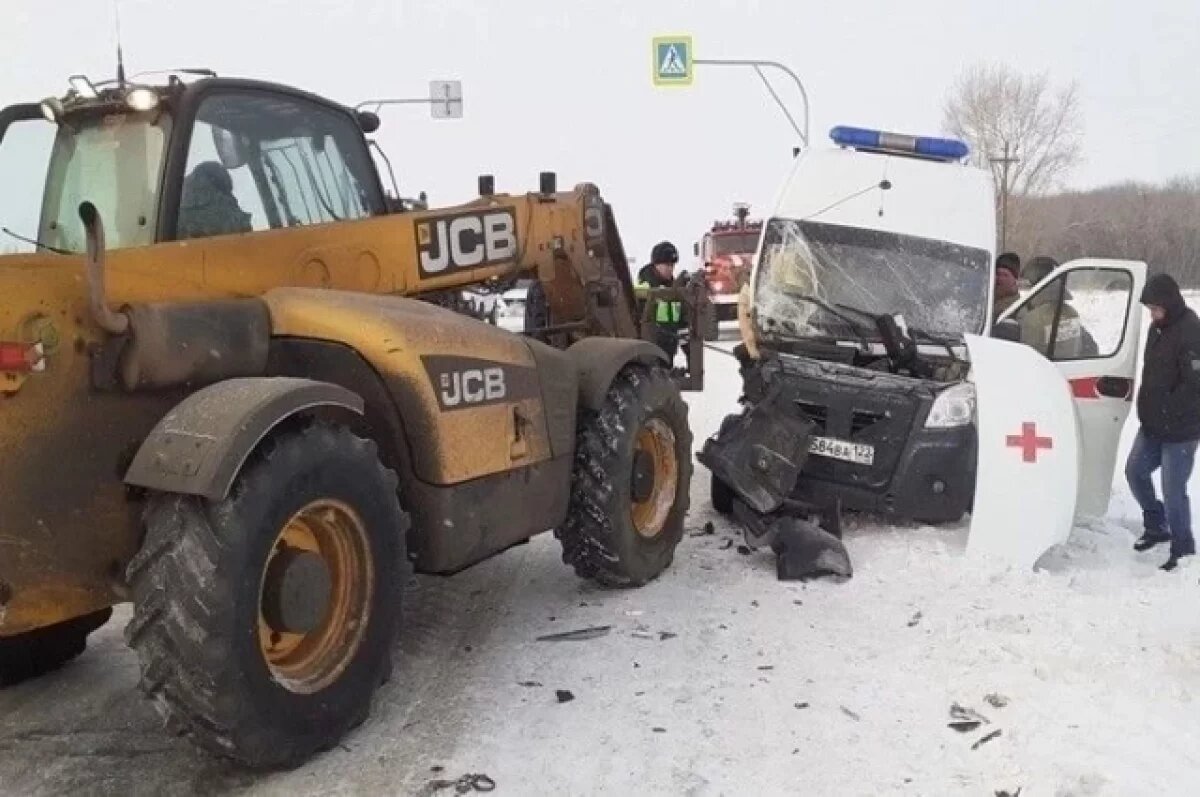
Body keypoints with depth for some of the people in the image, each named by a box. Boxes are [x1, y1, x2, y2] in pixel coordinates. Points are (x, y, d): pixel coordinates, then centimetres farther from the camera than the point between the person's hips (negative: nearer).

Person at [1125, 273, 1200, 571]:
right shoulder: (1159, 326, 9)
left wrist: (1167, 412, -18)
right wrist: (1147, 407, 11)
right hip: (1152, 424, 9)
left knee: (1173, 490, -4)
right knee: (1135, 471, 16)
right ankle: (1157, 526, 35)